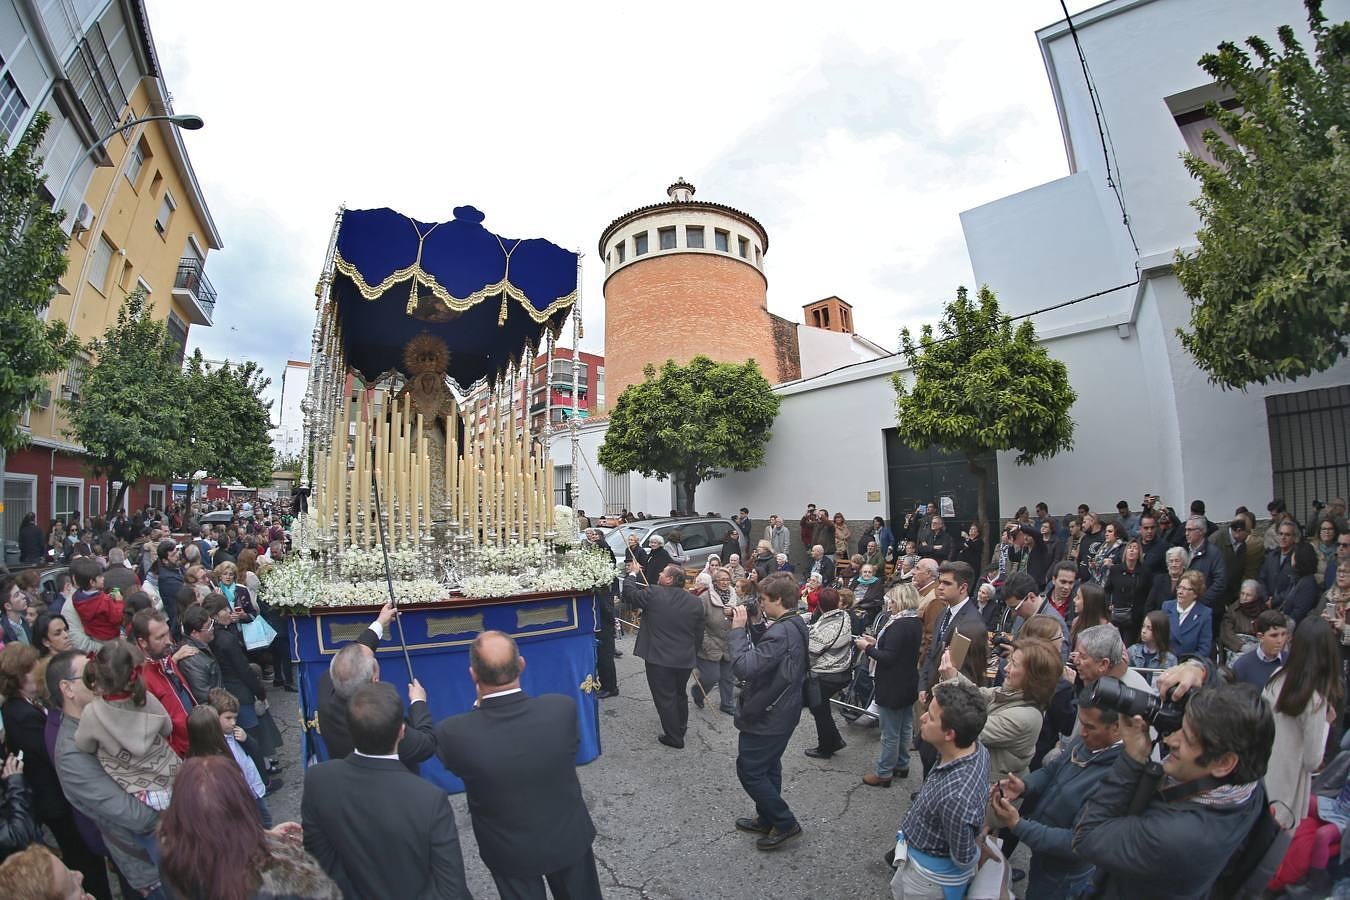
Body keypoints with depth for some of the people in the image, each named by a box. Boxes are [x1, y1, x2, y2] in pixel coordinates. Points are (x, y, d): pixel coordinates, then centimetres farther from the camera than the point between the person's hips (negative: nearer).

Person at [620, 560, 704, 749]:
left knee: (665, 698, 9)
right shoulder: (695, 601, 0)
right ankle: (681, 729, 39)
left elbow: (629, 594, -2)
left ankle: (674, 738, 17)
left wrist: (632, 573, 13)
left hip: (659, 658, -5)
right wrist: (693, 655, 20)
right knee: (680, 695, 24)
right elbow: (699, 634, 7)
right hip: (685, 659, 5)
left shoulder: (654, 594, -14)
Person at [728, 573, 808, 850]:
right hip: (781, 713, 10)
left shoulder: (780, 633, -30)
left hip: (766, 717, -10)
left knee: (749, 770, 6)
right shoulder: (796, 626, 3)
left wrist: (738, 629, -27)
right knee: (768, 768, 23)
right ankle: (767, 819, 38)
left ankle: (785, 823, 16)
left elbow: (744, 667, -34)